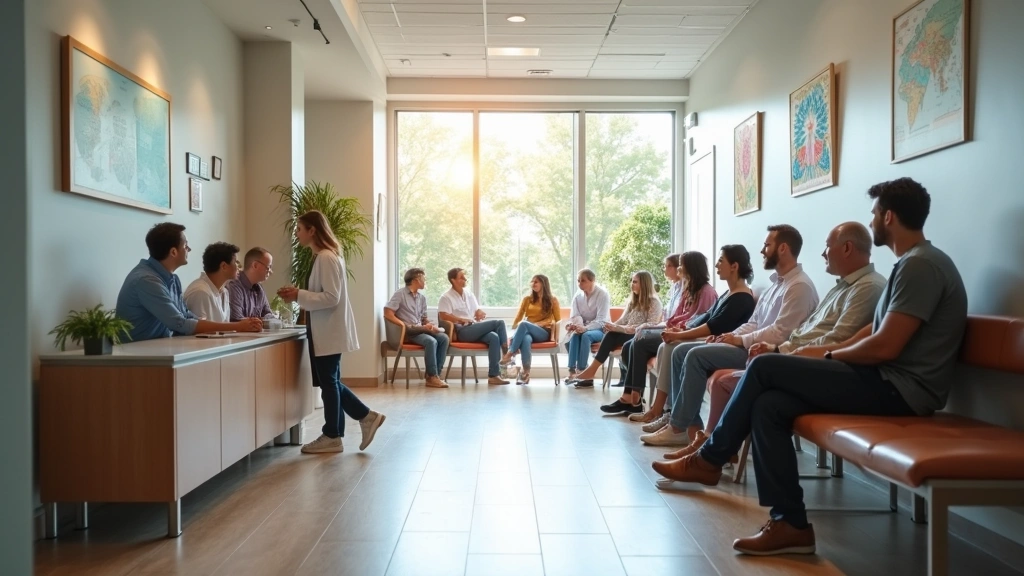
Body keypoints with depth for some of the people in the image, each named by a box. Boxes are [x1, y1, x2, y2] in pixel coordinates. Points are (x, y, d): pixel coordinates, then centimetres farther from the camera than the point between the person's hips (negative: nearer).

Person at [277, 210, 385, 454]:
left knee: (328, 382, 1)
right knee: (329, 382, 14)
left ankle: (332, 437, 13)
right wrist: (298, 295, 6)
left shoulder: (326, 258, -17)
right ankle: (366, 417, 20)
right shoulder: (323, 256, 14)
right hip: (325, 331, 10)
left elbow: (331, 298, -23)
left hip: (330, 331, -10)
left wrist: (298, 295, -20)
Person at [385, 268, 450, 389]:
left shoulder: (422, 298, 19)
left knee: (444, 337, -19)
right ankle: (432, 377, -26)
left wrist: (429, 325, -2)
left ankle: (435, 374, -19)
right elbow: (387, 313, -11)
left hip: (421, 330, 7)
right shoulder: (400, 294, -1)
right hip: (407, 332, -7)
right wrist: (406, 326, -18)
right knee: (431, 341, -32)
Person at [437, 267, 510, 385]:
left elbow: (478, 311, 24)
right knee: (499, 323, -20)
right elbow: (443, 316, -14)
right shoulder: (446, 297, -1)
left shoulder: (469, 294, 20)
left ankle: (493, 375, -28)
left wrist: (481, 314, -1)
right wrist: (462, 320, -19)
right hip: (461, 331, -7)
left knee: (493, 337, -27)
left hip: (474, 329, 7)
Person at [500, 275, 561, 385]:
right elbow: (518, 318, 16)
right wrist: (514, 331, 0)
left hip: (544, 332, -2)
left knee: (524, 324, -37)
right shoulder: (527, 299, 22)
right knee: (525, 339, -41)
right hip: (527, 331, 2)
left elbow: (558, 320, 10)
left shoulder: (552, 300, 14)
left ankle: (510, 354, -41)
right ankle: (526, 372, -49)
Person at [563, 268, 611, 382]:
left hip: (600, 329, -4)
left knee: (586, 335, -35)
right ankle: (572, 370, -34)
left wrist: (585, 328, -37)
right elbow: (574, 316, 0)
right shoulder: (578, 295, 2)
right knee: (574, 335, -30)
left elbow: (601, 320, -21)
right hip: (584, 328, 4)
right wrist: (575, 325, -25)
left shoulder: (603, 294, -13)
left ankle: (581, 370, -33)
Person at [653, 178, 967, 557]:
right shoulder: (913, 263, 19)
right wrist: (825, 351, 7)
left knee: (765, 367, -13)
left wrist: (829, 356, -4)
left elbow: (884, 346, -21)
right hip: (888, 382, 9)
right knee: (769, 404, -5)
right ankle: (790, 523, -4)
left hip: (898, 388, -9)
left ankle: (709, 459, 3)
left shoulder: (919, 265, -15)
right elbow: (874, 330, 20)